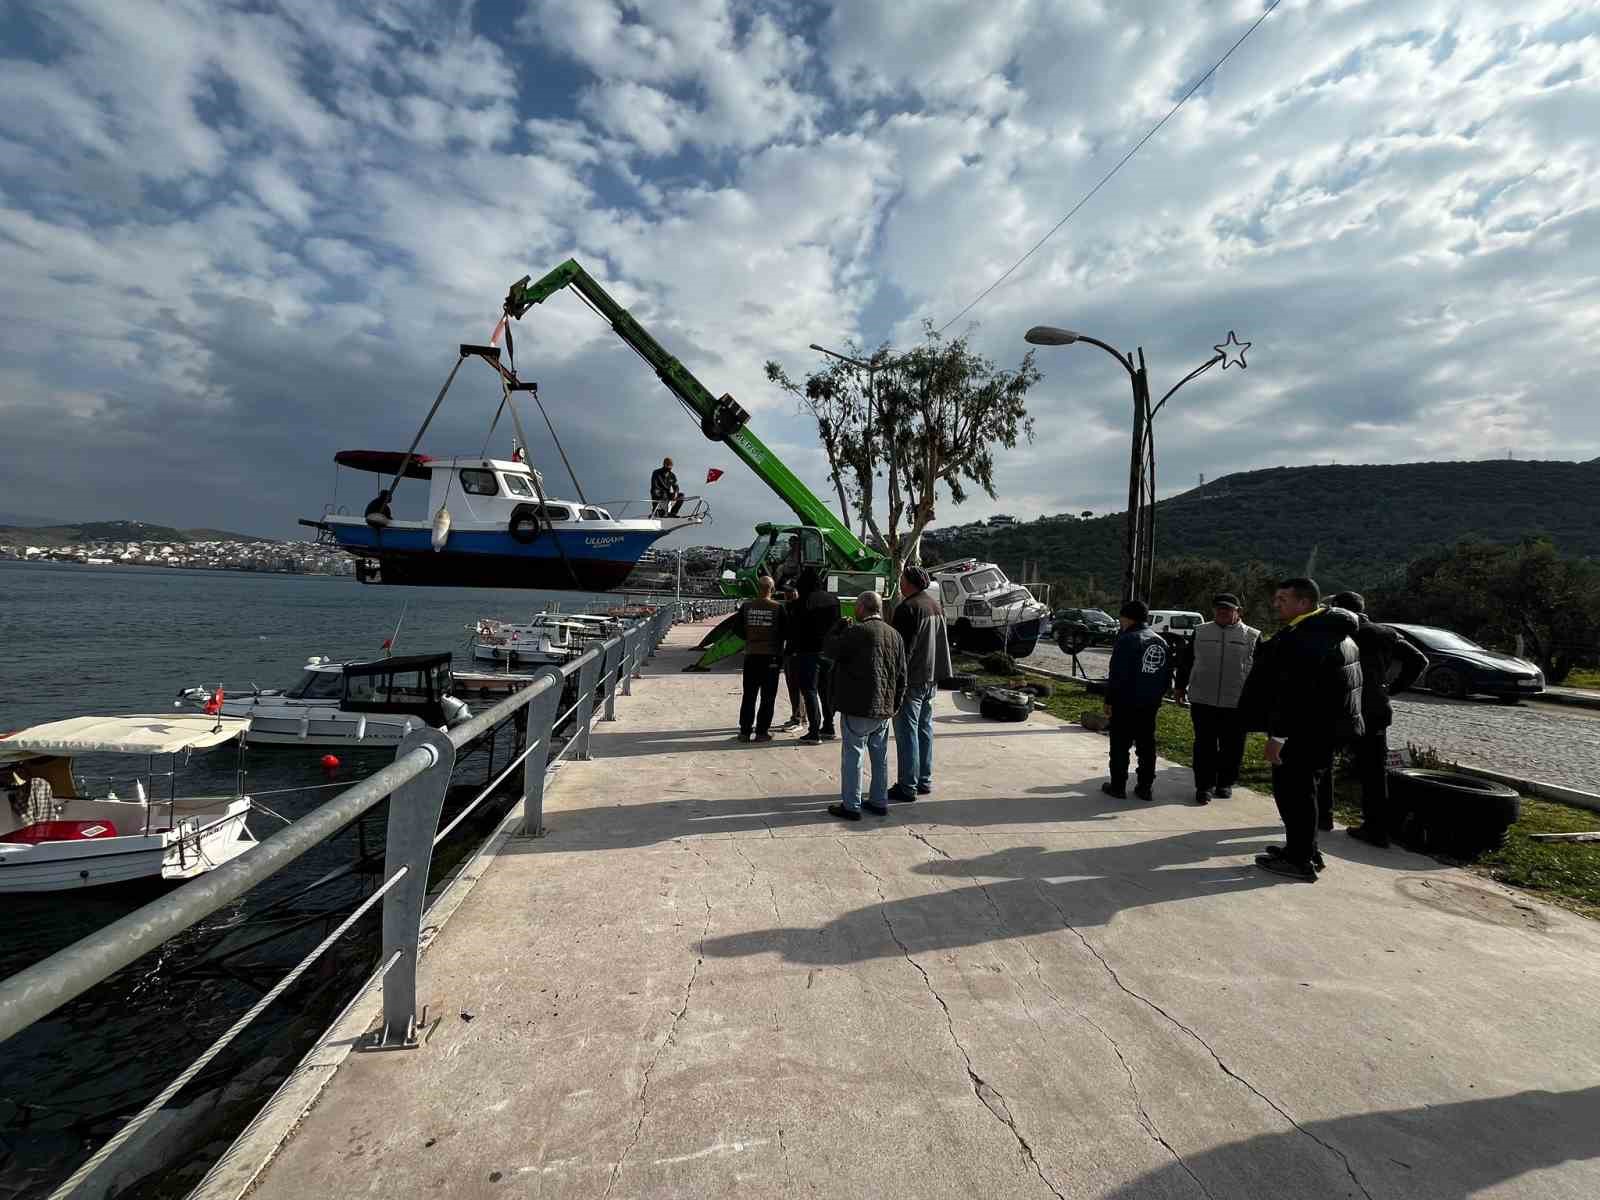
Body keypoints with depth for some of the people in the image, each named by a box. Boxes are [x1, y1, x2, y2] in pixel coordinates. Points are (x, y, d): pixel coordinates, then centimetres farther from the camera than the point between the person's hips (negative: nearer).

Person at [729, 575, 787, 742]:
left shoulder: (746, 606, -2)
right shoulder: (778, 608, -7)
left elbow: (737, 627, 2)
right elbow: (785, 631, -4)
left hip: (751, 655, 2)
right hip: (771, 656, -2)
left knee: (749, 695, 10)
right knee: (767, 697, 6)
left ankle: (745, 731, 11)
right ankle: (762, 732, 6)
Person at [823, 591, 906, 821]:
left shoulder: (856, 632, -15)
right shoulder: (895, 635, 9)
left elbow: (831, 651, -6)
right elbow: (902, 675, 12)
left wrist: (839, 631, 11)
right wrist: (896, 703, 18)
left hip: (859, 707, -7)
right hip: (884, 708, 7)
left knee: (852, 755, 1)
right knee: (880, 756, 16)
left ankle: (851, 806, 6)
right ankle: (879, 802, 24)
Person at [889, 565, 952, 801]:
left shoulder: (907, 608, -16)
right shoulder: (936, 605, 11)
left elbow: (902, 647, -19)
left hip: (911, 678, -9)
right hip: (931, 677, 9)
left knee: (907, 733, -2)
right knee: (925, 729, 15)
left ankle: (907, 786, 2)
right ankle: (924, 781, 23)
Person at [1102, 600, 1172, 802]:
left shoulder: (1127, 639, -14)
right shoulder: (1162, 642, 9)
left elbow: (1117, 675, -17)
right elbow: (1167, 676, 13)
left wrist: (1109, 700, -10)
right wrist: (1157, 698, 20)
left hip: (1125, 703, -7)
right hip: (1150, 704, 7)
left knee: (1120, 746, 3)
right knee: (1147, 746, 13)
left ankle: (1118, 786, 8)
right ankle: (1146, 787, 17)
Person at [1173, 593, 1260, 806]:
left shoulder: (1253, 636, 2)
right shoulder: (1200, 633, 6)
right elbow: (1185, 660, 14)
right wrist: (1180, 686, 14)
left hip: (1237, 703, -1)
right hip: (1202, 700, 1)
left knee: (1231, 747, 9)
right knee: (1204, 746, 3)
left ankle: (1225, 783, 26)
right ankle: (1204, 786, 11)